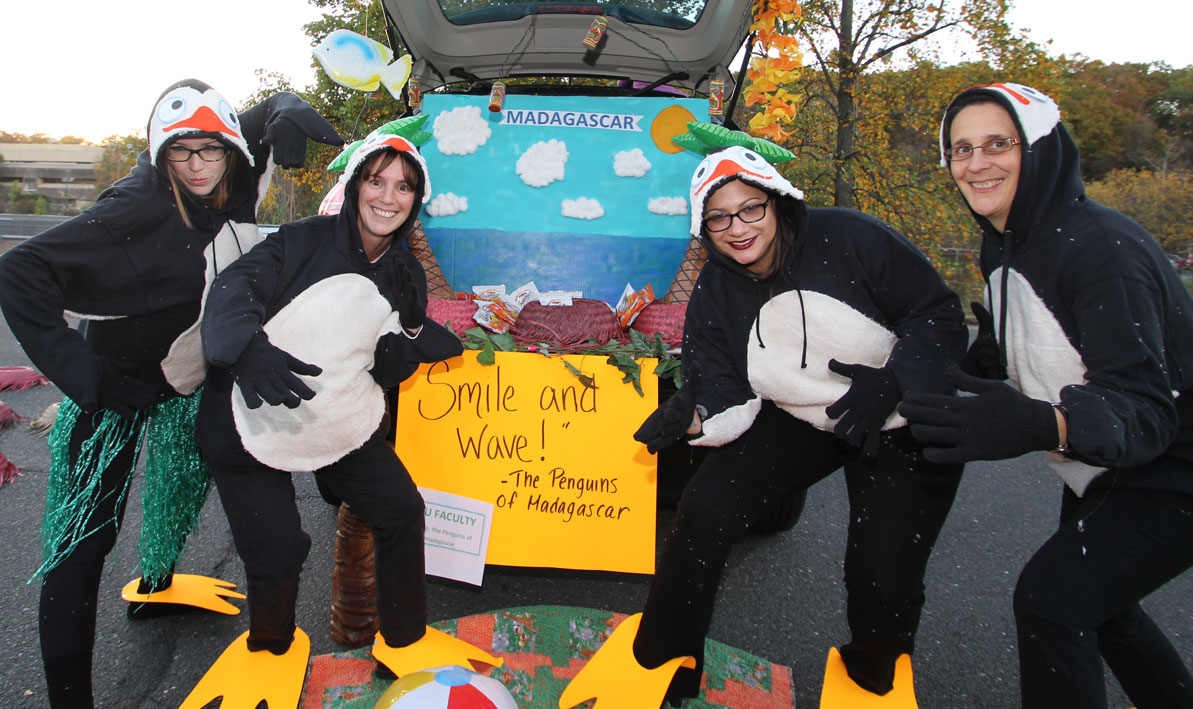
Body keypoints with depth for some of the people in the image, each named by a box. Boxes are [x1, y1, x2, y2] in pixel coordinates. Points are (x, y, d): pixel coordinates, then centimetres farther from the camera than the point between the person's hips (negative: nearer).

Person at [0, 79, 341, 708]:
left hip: (187, 373, 7)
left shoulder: (234, 186, -10)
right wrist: (81, 372, -30)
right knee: (86, 531, -5)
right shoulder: (140, 205, -28)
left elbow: (271, 111, 7)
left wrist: (287, 113, -17)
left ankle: (156, 586, 52)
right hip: (118, 384, -7)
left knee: (183, 482, 25)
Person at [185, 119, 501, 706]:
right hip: (253, 421, -4)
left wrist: (415, 337, -17)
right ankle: (269, 646, 29)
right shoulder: (304, 241, -11)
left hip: (343, 421, 5)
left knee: (402, 510, 1)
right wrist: (250, 349, -41)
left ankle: (404, 640, 26)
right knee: (277, 554, -7)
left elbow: (387, 372, 4)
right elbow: (233, 289, -21)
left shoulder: (406, 276, 3)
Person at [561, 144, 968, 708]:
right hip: (797, 419, 4)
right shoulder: (715, 296, -9)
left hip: (904, 427, -3)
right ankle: (660, 660, 15)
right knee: (702, 514, -10)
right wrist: (692, 418, -35)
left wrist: (889, 383, -31)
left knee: (882, 582, -15)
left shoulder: (848, 239, -22)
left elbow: (940, 315, -15)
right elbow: (728, 402, -12)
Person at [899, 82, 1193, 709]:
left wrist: (1039, 426, -54)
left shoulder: (1098, 245, -29)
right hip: (1106, 471, 9)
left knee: (1049, 598, -18)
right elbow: (999, 364, 10)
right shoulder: (1003, 245, -1)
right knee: (1092, 598, 23)